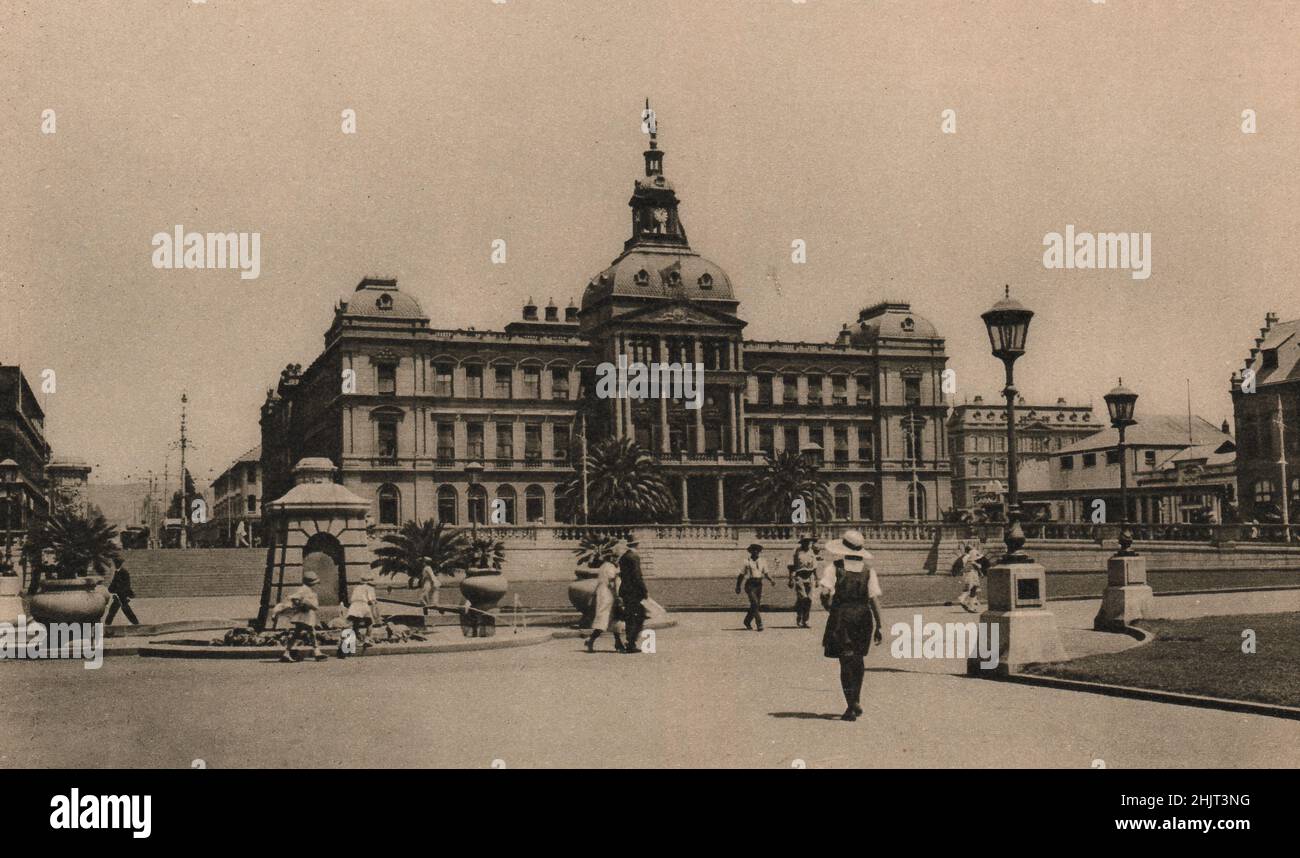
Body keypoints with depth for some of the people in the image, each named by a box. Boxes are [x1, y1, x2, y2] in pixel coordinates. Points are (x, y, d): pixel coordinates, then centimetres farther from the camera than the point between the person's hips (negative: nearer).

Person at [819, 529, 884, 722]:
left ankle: (851, 707, -4)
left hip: (841, 615, -3)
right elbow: (874, 599, -3)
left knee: (846, 662, 1)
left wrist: (829, 608, 8)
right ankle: (856, 701, 25)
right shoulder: (868, 571, 1)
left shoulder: (834, 568, -6)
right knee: (858, 659, 21)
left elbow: (825, 593, -13)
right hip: (863, 616, 3)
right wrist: (879, 626, -1)